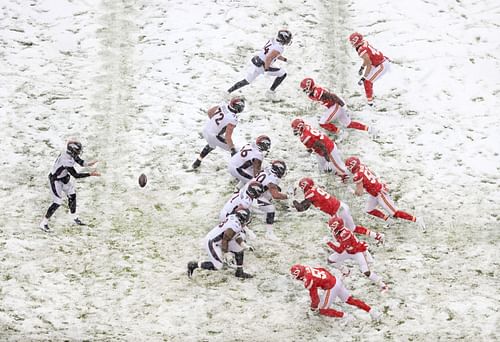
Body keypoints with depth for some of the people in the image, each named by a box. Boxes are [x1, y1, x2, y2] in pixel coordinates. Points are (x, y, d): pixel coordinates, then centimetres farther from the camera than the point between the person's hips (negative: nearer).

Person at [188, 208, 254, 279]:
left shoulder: (234, 218, 4)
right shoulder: (235, 225, -25)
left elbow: (236, 236, 18)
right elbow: (225, 239, -25)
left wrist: (245, 246, 20)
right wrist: (226, 254, -17)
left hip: (220, 242, 10)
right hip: (211, 243, -10)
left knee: (240, 249, 9)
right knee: (217, 266, -12)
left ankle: (239, 272, 21)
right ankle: (193, 265, 1)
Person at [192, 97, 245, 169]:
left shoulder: (223, 106, -7)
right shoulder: (233, 119, -27)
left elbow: (210, 111, 9)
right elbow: (228, 136, -29)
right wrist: (233, 149, -25)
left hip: (205, 131, 7)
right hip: (214, 136, -7)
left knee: (211, 145, 38)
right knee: (234, 150, 7)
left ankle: (197, 162, 50)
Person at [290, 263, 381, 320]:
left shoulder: (308, 281, -19)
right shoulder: (308, 268, 5)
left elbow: (314, 295, -14)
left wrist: (314, 307, 3)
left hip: (331, 288, -8)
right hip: (336, 280, 9)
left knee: (322, 310, 7)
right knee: (350, 299, 22)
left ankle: (345, 317, 2)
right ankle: (371, 310, 21)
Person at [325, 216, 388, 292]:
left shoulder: (345, 235, -38)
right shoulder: (335, 232, -11)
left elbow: (340, 251, -37)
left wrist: (328, 243, -35)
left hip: (358, 251, -9)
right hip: (348, 251, 9)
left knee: (366, 272, -21)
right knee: (331, 260, 6)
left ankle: (382, 285, -9)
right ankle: (344, 272, 29)